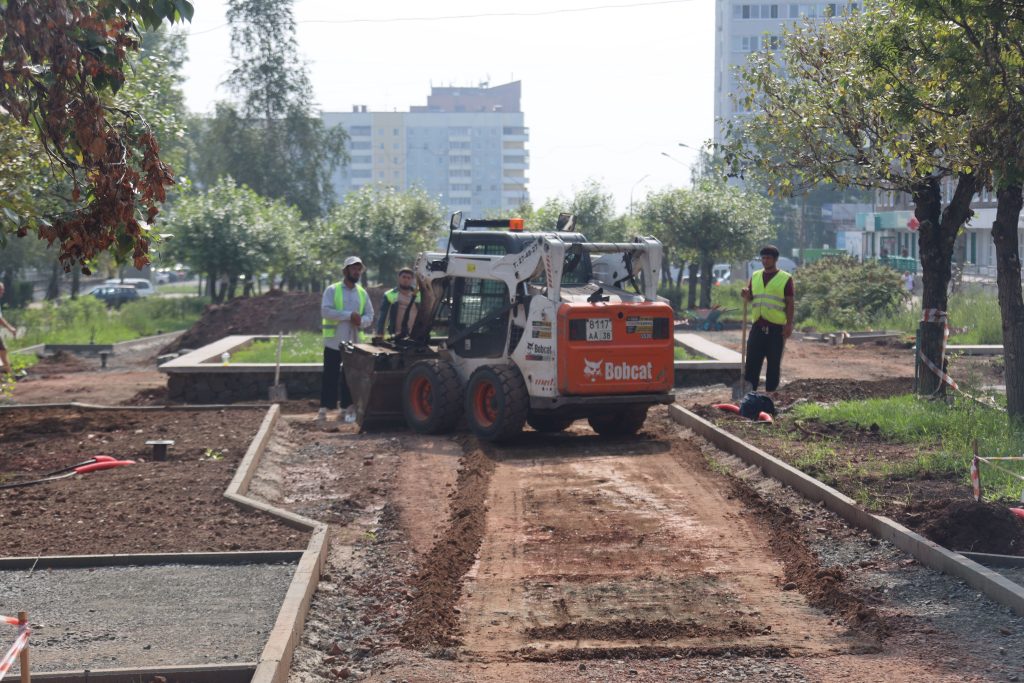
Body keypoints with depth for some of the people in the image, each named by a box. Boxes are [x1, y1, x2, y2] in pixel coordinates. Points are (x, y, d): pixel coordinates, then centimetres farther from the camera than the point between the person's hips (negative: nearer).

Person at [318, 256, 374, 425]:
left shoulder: (362, 293, 12)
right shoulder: (332, 290, -2)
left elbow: (369, 316, 11)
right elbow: (325, 311, -16)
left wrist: (361, 321, -13)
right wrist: (349, 315, -20)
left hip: (353, 342, 4)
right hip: (334, 341, -4)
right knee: (330, 377, -3)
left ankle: (346, 410, 13)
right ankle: (324, 410, -2)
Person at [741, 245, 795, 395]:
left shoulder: (785, 278, 0)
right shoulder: (755, 276, 13)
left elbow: (790, 303, -2)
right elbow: (750, 297, 15)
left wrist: (789, 324, -9)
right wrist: (746, 295, -9)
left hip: (777, 327, -4)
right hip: (758, 326, 4)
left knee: (774, 362, 2)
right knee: (752, 360, 1)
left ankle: (771, 391, 9)